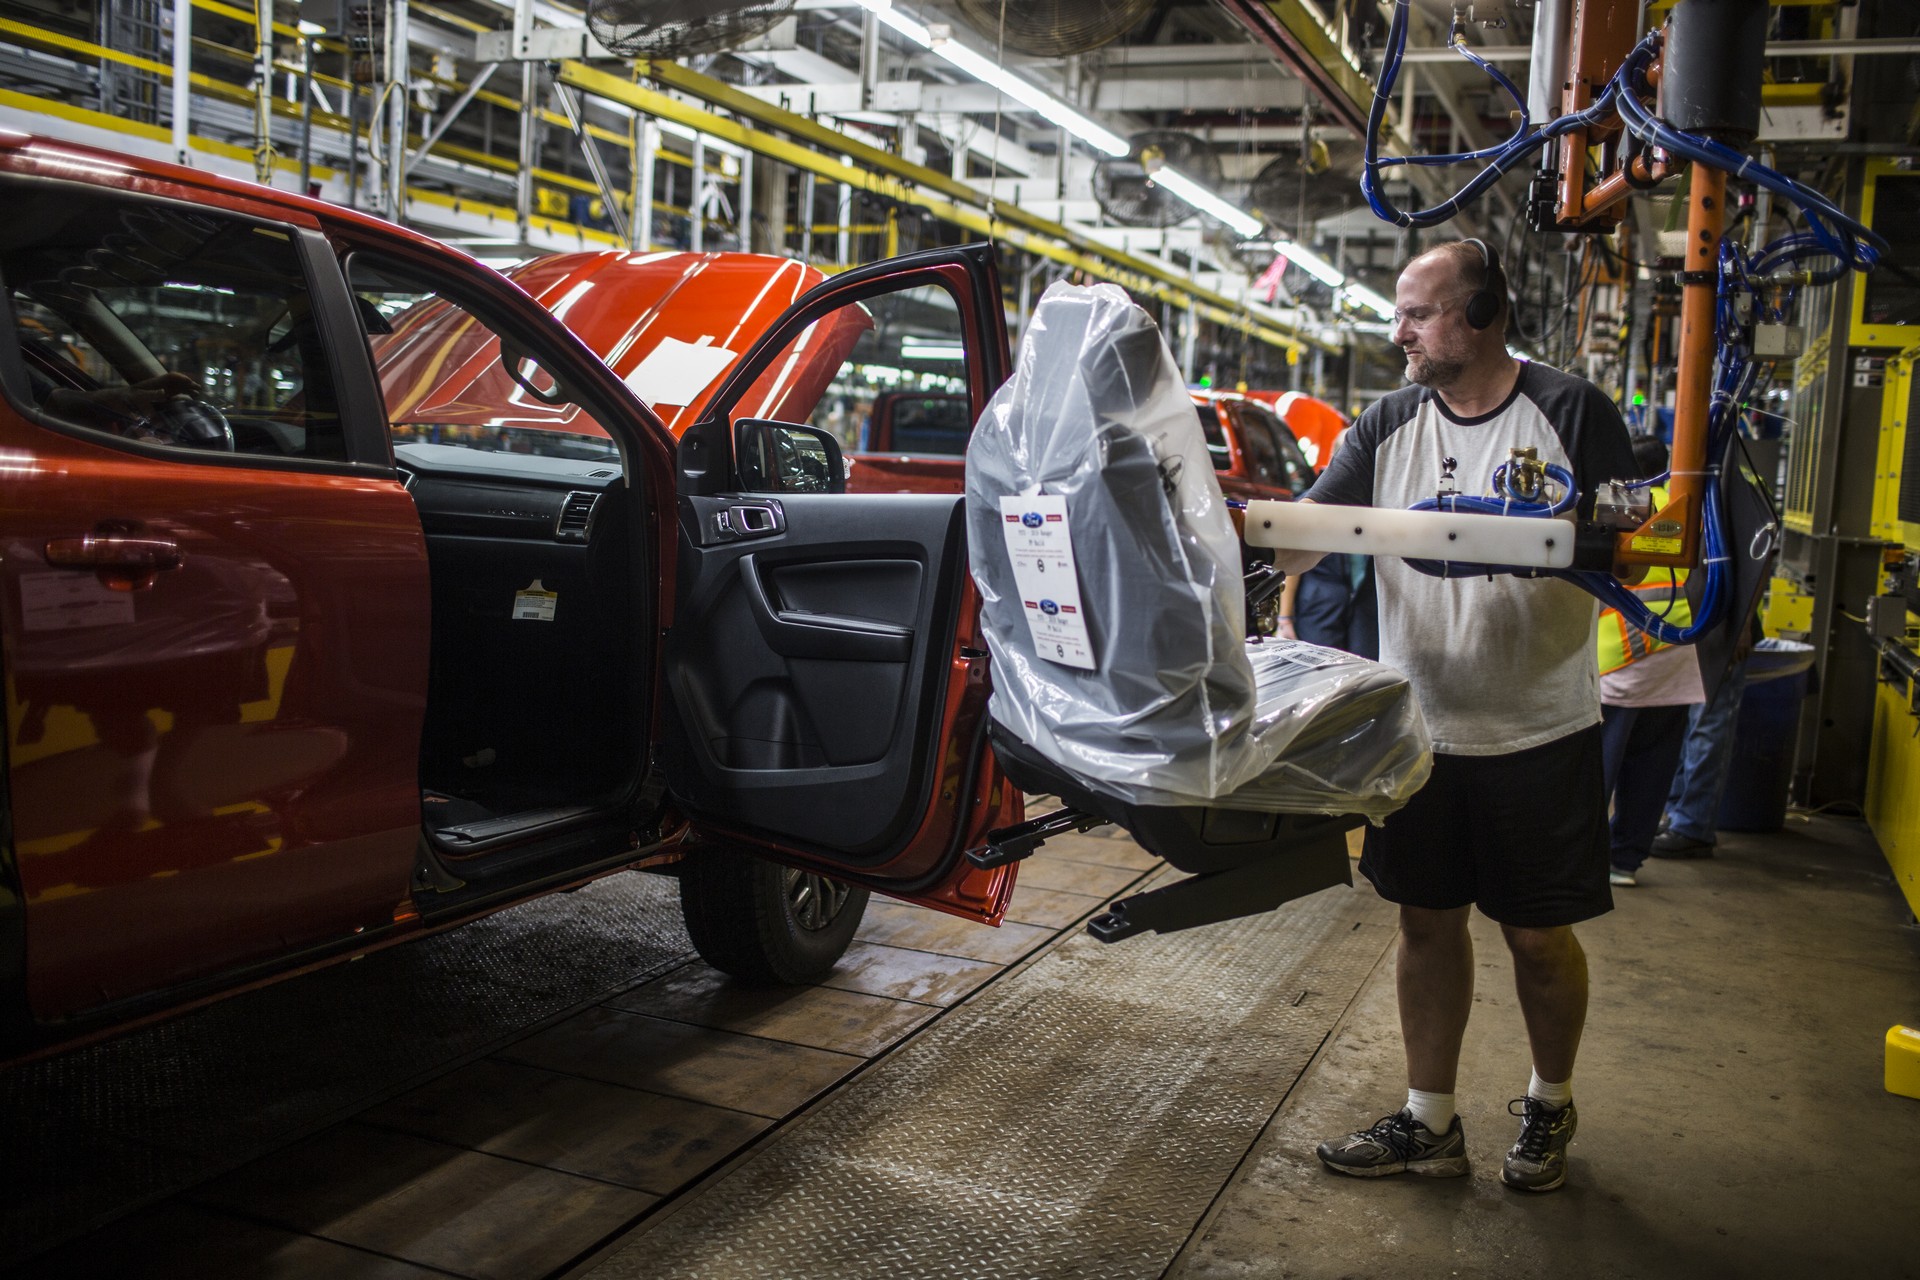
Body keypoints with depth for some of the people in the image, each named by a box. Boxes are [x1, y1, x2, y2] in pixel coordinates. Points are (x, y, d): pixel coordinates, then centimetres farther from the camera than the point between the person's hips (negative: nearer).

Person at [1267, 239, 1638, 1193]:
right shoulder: (1389, 425, 4)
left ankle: (1549, 1104, 34)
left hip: (1541, 732, -3)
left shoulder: (1571, 411, -6)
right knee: (1426, 923, 11)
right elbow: (1298, 544, -2)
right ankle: (1429, 1123, 26)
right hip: (1422, 728, 4)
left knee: (1538, 935, 7)